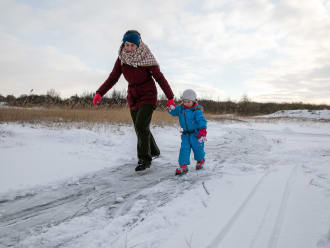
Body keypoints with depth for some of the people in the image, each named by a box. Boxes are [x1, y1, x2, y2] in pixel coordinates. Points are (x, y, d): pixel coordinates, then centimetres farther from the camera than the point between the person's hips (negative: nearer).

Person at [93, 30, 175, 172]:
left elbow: (160, 78, -13)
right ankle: (154, 152, 33)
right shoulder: (121, 58, -5)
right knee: (141, 129, 12)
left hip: (148, 97, -5)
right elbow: (113, 78, -4)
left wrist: (170, 97, -11)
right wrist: (99, 93, -15)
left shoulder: (146, 59, -18)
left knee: (141, 127, -18)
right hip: (133, 97, 6)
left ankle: (144, 159, -4)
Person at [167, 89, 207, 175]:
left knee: (197, 148, 8)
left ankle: (200, 160, 40)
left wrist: (203, 129, -36)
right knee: (184, 149, -5)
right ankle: (183, 166, -1)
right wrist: (171, 108, -13)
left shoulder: (197, 110, -15)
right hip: (186, 134, 4)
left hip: (196, 133, -4)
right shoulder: (181, 108, 2)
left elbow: (201, 120, -22)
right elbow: (174, 112, 10)